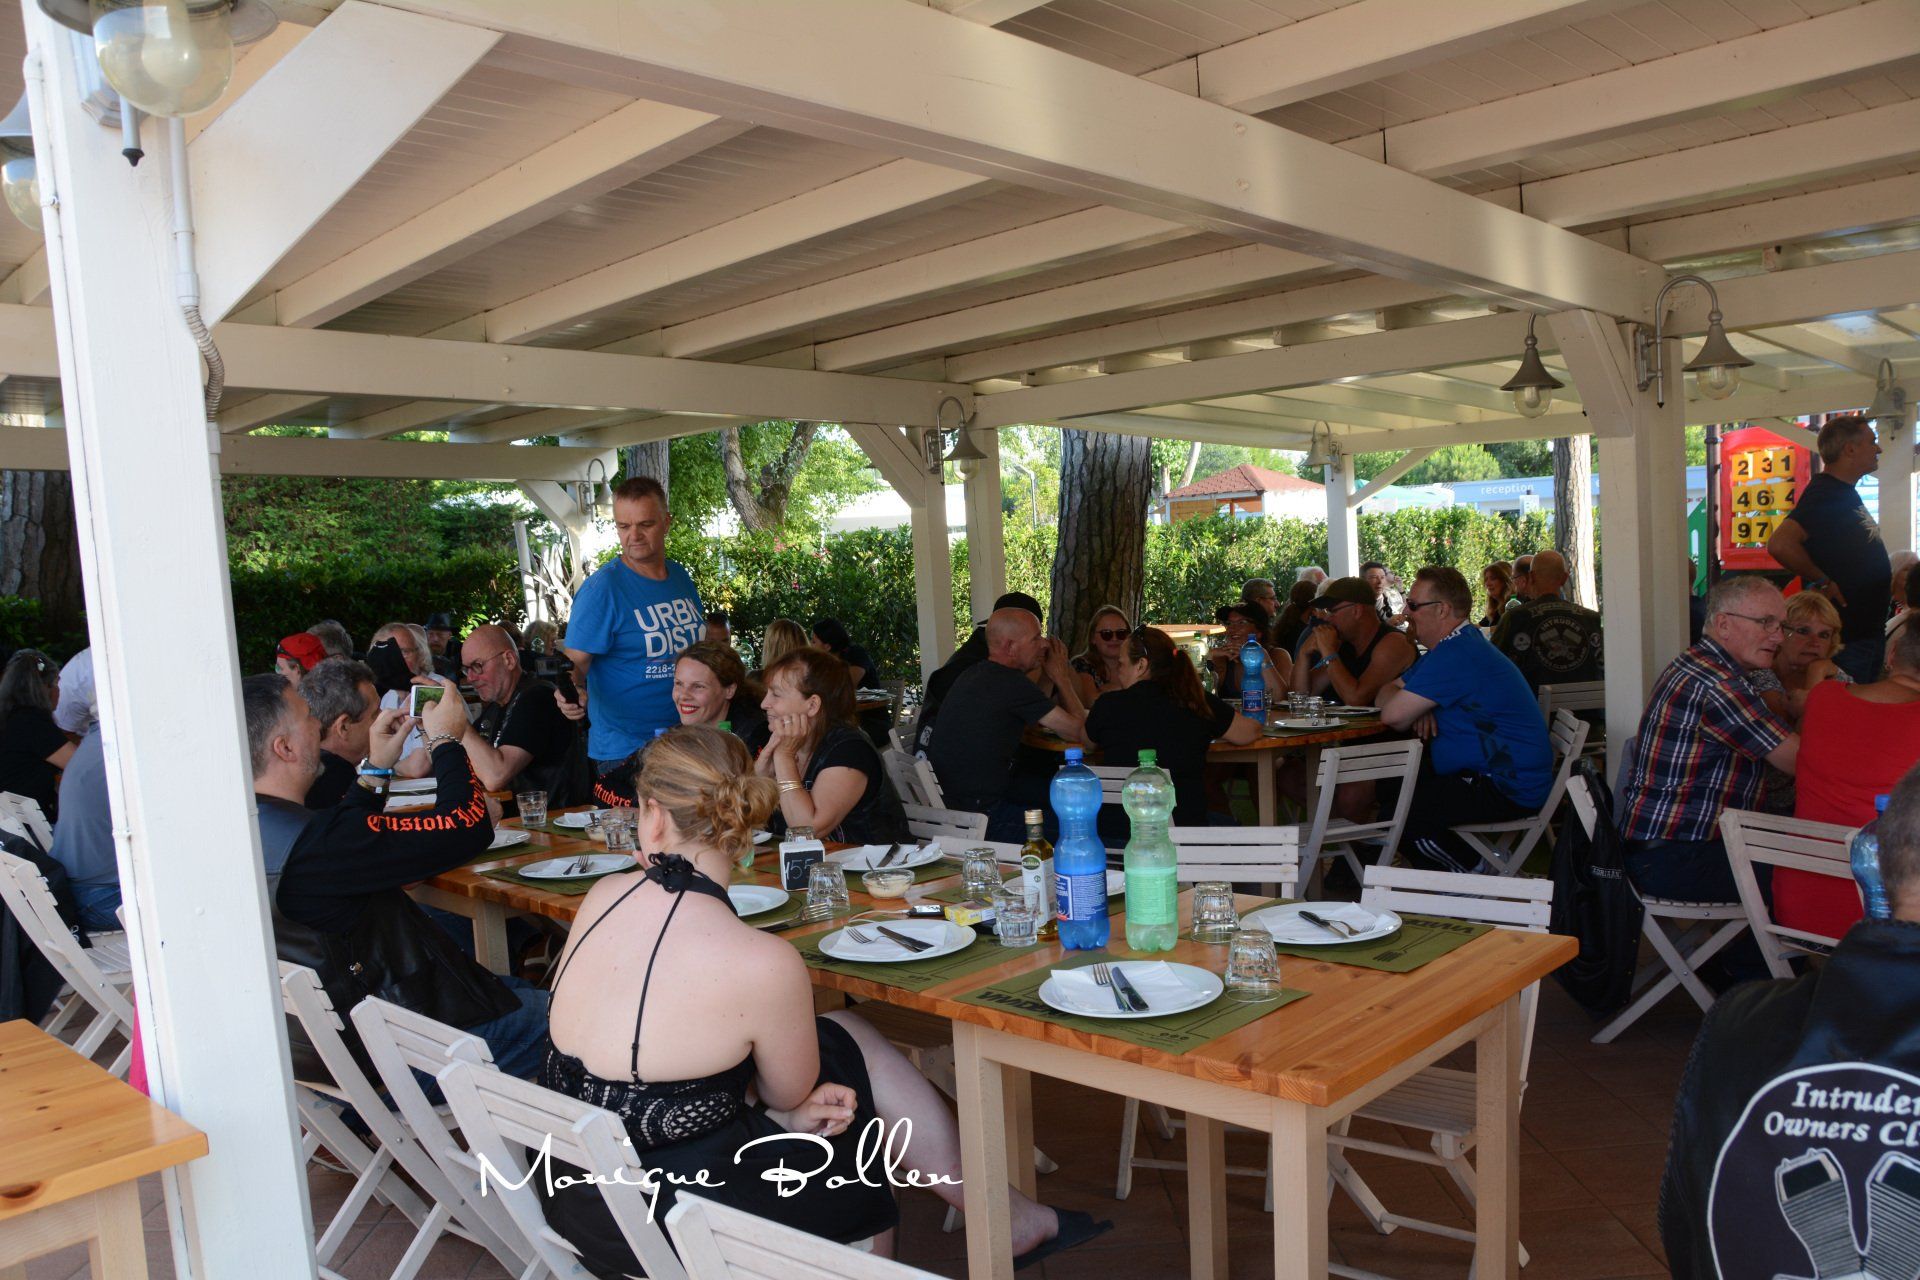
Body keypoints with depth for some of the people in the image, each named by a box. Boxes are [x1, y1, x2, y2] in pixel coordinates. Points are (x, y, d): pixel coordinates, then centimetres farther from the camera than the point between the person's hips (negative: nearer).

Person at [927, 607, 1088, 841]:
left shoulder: (974, 673, 8)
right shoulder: (1011, 683, -21)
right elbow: (1079, 732, -13)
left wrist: (1048, 672, 13)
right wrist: (1061, 677, 0)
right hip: (976, 815, -10)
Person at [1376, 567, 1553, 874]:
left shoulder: (1455, 655, -21)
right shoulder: (1457, 645, 15)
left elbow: (1393, 715, -24)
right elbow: (1384, 692, 15)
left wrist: (1407, 703, 0)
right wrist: (1418, 708, -7)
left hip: (1510, 790, -11)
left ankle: (1472, 873, 0)